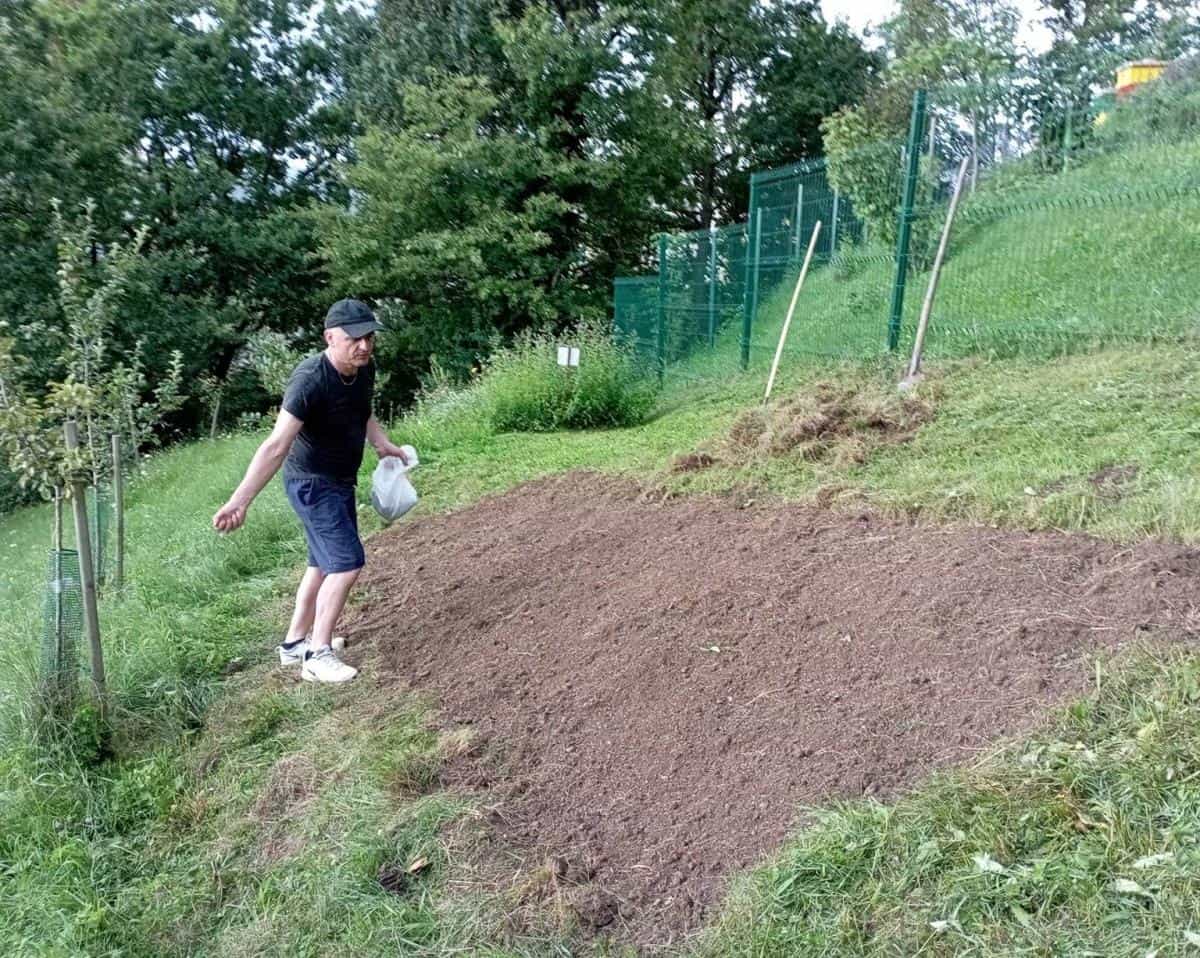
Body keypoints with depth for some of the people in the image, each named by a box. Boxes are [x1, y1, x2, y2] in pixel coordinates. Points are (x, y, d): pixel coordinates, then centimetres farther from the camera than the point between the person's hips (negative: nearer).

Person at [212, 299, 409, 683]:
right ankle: (317, 656, -2)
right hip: (312, 483, -9)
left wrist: (382, 443, 2)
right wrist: (240, 500, -42)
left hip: (340, 481, 9)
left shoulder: (364, 370, -5)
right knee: (348, 563, -13)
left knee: (324, 564, 18)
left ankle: (295, 643, 33)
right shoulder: (311, 380, -29)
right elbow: (277, 445, -36)